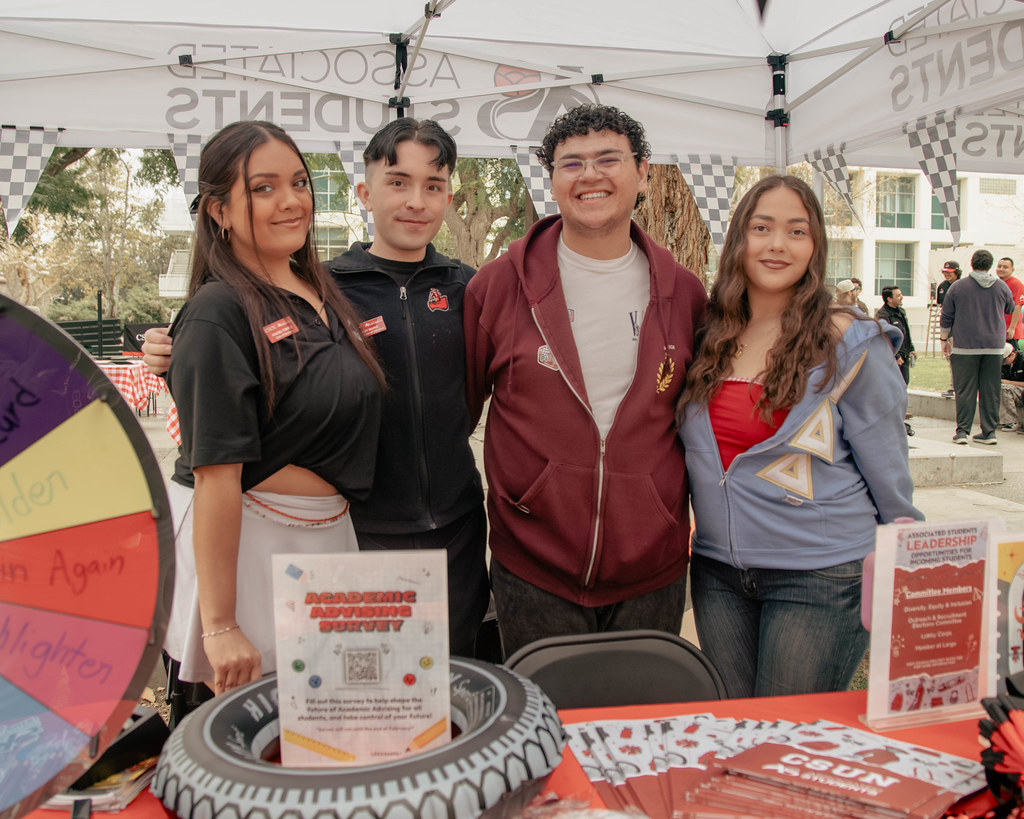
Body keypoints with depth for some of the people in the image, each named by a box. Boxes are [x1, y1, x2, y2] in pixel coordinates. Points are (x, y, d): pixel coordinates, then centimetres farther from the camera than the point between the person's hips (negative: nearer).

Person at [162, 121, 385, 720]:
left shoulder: (322, 293, 8)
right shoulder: (219, 315, -16)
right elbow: (216, 475, -20)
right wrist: (219, 626, -20)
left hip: (328, 533, 8)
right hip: (248, 539, -7)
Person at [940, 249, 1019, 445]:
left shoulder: (957, 287, -1)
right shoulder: (1002, 287, 6)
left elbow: (946, 317, 2)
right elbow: (1011, 310, 23)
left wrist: (944, 340, 12)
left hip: (965, 347, -2)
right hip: (995, 348, 2)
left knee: (965, 390, 1)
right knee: (991, 391, 6)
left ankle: (962, 431, -2)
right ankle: (989, 432, 9)